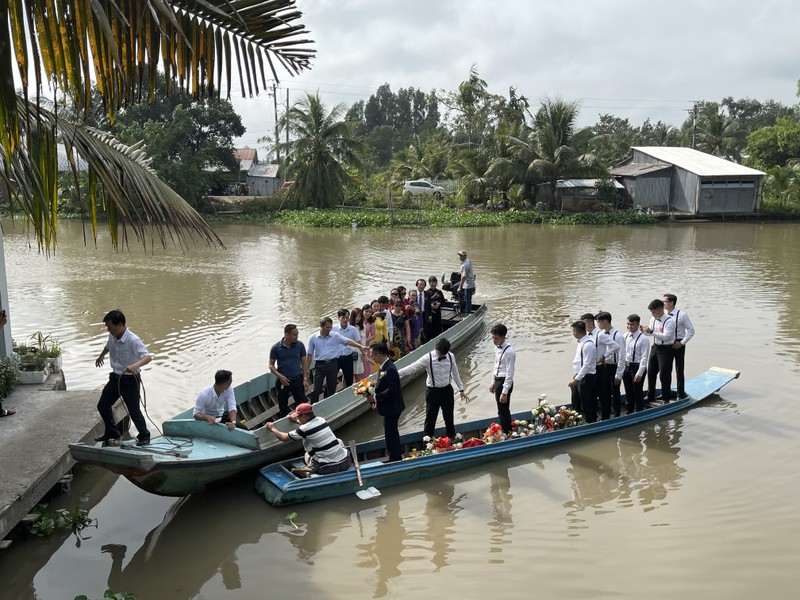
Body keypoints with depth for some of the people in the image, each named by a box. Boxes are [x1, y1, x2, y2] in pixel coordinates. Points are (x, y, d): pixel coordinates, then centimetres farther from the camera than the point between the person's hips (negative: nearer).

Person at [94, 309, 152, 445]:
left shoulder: (133, 340, -27)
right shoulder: (112, 336, -3)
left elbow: (148, 356, -37)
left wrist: (136, 365, -56)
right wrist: (101, 356, 41)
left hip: (130, 380, -8)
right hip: (115, 377, 8)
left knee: (133, 410, -2)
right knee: (102, 405, 16)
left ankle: (144, 436, 19)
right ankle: (111, 433, 36)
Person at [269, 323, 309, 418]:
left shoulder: (300, 345, -4)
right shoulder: (276, 347, -9)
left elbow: (304, 362, 4)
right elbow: (271, 365, -1)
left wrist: (305, 379, -1)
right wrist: (279, 376, -16)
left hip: (297, 379, 1)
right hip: (283, 380, -1)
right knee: (283, 407, 11)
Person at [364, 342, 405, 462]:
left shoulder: (390, 369, -24)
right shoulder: (385, 367, 6)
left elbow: (391, 390, -27)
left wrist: (375, 397, -21)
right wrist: (376, 400, 5)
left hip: (392, 407, -10)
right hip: (390, 407, 10)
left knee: (391, 434, -1)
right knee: (392, 433, 20)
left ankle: (395, 459, 9)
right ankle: (397, 457, 33)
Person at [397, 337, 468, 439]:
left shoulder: (451, 357, -5)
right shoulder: (428, 358, -17)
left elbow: (455, 373, 7)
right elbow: (412, 368, -22)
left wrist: (461, 389, 12)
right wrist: (396, 373, -32)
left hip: (447, 390, 3)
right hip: (433, 391, -3)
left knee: (449, 417, 16)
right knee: (430, 418, 1)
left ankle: (452, 439, 32)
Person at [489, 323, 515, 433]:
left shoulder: (509, 352, -22)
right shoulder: (497, 347, 5)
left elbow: (509, 374, -21)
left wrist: (504, 392, -20)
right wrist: (493, 382, 19)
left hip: (505, 382, -9)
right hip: (497, 381, 9)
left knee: (503, 411, 2)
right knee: (502, 411, 21)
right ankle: (505, 432, 35)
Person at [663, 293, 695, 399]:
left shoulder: (682, 315, -13)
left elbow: (691, 331, -8)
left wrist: (681, 343, -13)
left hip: (678, 344, -4)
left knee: (679, 370, 3)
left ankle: (681, 394, 16)